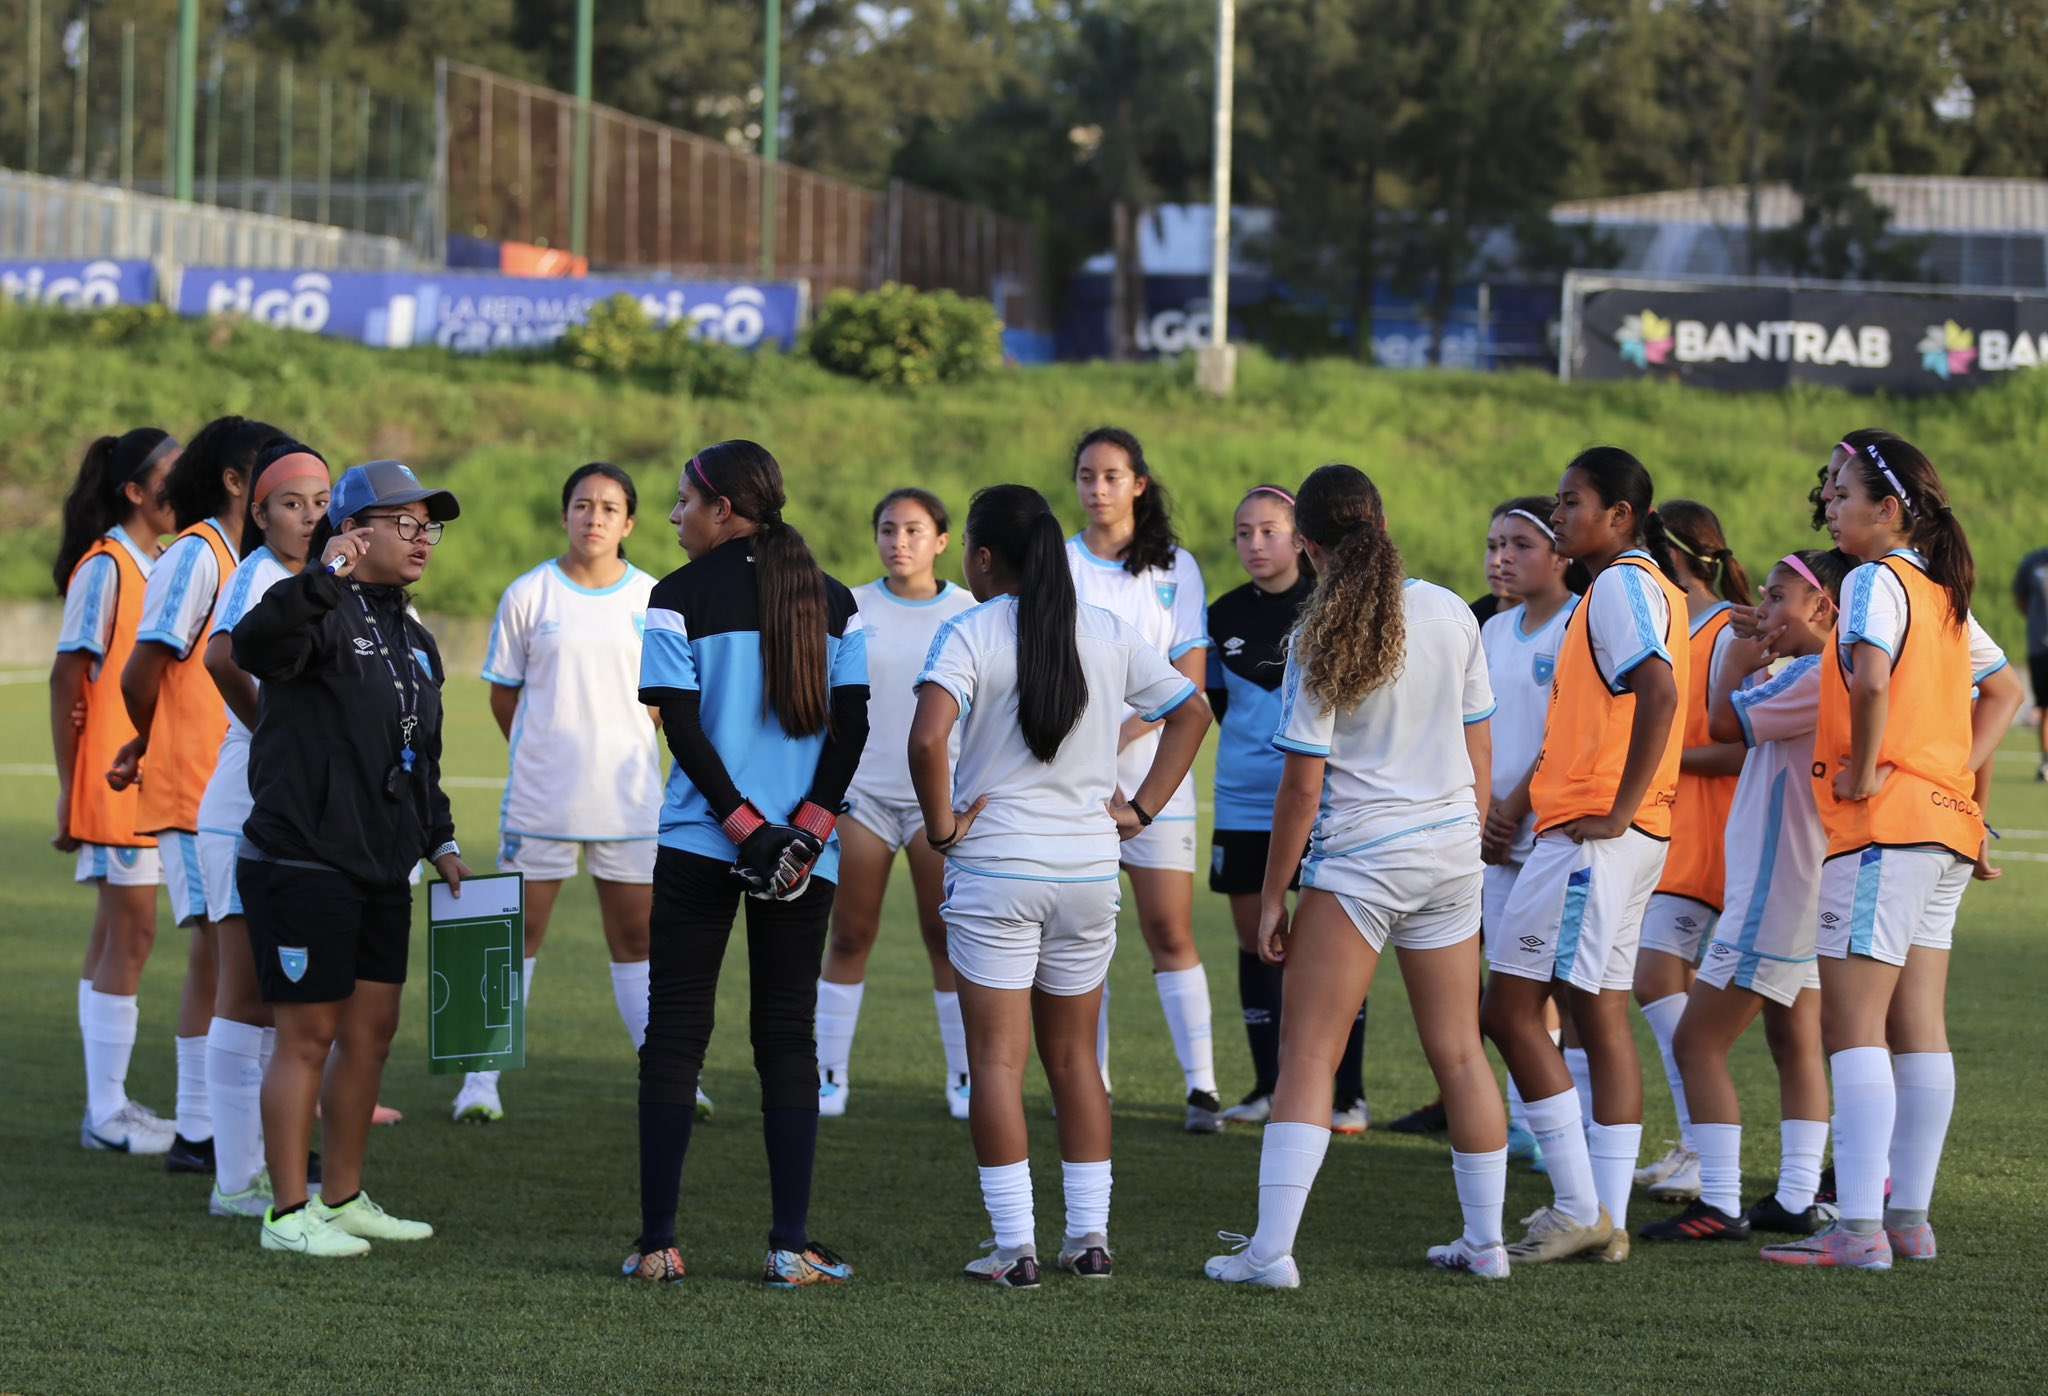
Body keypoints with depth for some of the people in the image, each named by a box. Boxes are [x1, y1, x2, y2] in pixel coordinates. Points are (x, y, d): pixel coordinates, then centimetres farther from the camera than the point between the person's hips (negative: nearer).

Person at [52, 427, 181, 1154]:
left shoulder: (164, 567, 12)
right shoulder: (105, 568, -12)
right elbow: (68, 678, -13)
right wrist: (69, 788, -14)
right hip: (113, 779, -8)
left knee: (116, 935, 11)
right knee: (130, 934, -8)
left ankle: (109, 1102, 16)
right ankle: (106, 1113, -4)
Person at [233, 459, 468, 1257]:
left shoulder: (414, 643, 17)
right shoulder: (320, 616, -11)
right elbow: (254, 646, -35)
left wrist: (439, 841, 17)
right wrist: (323, 580, -47)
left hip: (381, 874, 9)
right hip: (301, 864, -9)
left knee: (372, 1031, 11)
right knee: (308, 1036, -4)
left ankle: (344, 1199, 22)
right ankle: (289, 1213, 2)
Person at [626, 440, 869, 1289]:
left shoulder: (681, 597, -2)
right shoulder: (832, 600, 8)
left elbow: (680, 725, -10)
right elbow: (852, 724, 1)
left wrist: (745, 827, -11)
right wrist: (805, 830, -5)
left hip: (698, 842, -3)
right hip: (804, 855, 3)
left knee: (674, 1036, 3)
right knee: (789, 1038, 6)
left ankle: (657, 1244, 2)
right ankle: (792, 1246, 0)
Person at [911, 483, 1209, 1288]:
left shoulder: (969, 634, -11)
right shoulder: (1108, 634, 5)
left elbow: (928, 738, -25)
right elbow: (1189, 714, 13)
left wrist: (942, 824, -12)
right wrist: (1140, 810, 12)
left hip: (995, 867, -5)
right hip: (1089, 867, 5)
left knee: (997, 1060, 0)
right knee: (1074, 1056, 15)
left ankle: (1015, 1247, -2)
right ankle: (1089, 1236, 15)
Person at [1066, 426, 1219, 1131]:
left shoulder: (1174, 568, 5)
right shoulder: (1055, 564, 7)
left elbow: (1190, 679, 0)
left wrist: (1123, 735, -12)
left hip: (1154, 765, -1)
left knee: (1170, 930, -5)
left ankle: (1202, 1085, -5)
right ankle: (1089, 1080, 8)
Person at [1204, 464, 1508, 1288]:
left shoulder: (1323, 639, -12)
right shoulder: (1451, 615, 2)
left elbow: (1303, 786, -12)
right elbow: (1479, 750, 9)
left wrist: (1271, 896, -4)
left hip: (1360, 859, -5)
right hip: (1451, 849, 5)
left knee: (1307, 1056, -2)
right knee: (1459, 1052, 13)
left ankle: (1272, 1249, -9)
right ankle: (1485, 1242, 18)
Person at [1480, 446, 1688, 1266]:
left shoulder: (1622, 587, -12)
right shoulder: (1647, 585, 19)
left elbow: (1659, 693, -26)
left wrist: (1617, 811, -23)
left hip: (1592, 835, -10)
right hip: (1619, 837, 10)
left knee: (1510, 1008, -8)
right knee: (1601, 1014, 10)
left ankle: (1579, 1207, -8)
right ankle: (1607, 1219, 10)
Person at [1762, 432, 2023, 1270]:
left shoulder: (1875, 581, -11)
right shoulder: (1945, 593, 16)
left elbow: (1871, 680, -29)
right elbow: (2004, 693, 25)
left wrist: (1864, 768, -16)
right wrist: (1962, 770, 15)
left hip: (1882, 827, -9)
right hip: (1947, 826, 9)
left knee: (1852, 1024, -10)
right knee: (1918, 1026, 10)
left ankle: (1858, 1229, -15)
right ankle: (1910, 1217, 13)